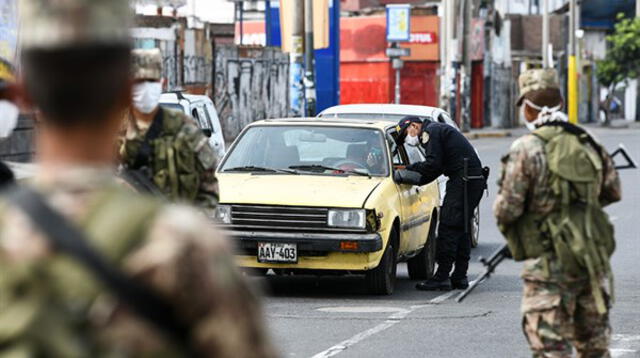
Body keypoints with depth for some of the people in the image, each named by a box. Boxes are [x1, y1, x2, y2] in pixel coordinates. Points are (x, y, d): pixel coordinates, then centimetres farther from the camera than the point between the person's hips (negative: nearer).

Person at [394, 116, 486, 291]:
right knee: (462, 229, 14)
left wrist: (407, 171, -5)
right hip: (476, 180, 10)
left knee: (448, 227, -8)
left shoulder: (430, 132, -5)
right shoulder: (438, 129, 26)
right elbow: (436, 170, 24)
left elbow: (433, 164, -16)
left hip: (463, 180, -10)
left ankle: (442, 277, -10)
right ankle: (460, 276, 17)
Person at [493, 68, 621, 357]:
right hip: (592, 263, 6)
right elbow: (613, 192, 16)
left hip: (550, 266, -6)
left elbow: (507, 210, -15)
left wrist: (500, 207, 8)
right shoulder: (588, 143, 5)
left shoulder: (527, 149, -14)